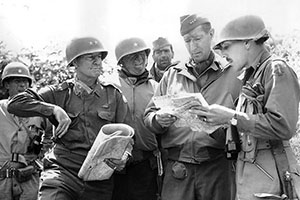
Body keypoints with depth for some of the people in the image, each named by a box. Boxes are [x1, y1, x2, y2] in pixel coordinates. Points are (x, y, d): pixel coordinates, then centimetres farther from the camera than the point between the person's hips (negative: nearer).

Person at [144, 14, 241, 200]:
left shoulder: (232, 73, 4)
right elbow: (149, 114, 12)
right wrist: (159, 120, -9)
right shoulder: (172, 74, 13)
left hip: (218, 165, -2)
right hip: (177, 168, 2)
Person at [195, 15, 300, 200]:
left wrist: (232, 117, -19)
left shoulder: (276, 70, -11)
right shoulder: (247, 76, 14)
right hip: (245, 170, 8)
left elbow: (283, 127, -22)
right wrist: (218, 118, 0)